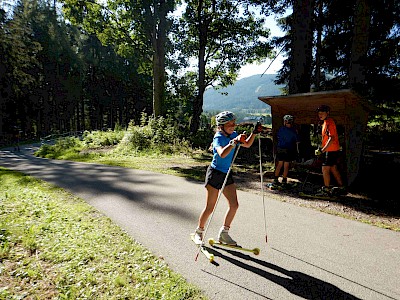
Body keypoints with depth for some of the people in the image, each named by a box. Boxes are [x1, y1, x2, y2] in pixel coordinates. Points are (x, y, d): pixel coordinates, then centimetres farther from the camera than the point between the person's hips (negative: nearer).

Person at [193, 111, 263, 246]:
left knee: (234, 205, 4)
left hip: (227, 174, 7)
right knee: (210, 207, 1)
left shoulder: (233, 135, 4)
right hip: (215, 173, -7)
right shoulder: (218, 137, -18)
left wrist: (254, 133, 3)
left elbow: (247, 144, 15)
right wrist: (234, 142, -43)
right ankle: (198, 232, 23)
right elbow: (222, 153, -37)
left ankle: (223, 233, 20)